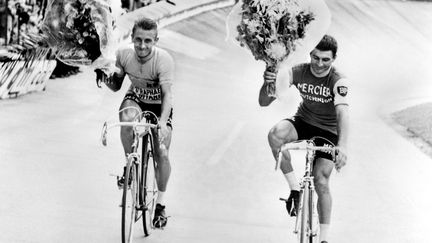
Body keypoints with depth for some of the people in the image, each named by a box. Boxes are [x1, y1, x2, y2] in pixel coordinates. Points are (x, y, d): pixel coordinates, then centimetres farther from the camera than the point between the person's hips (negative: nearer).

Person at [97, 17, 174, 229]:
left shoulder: (164, 59, -30)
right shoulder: (124, 55, -18)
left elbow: (167, 94, -36)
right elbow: (116, 86, -5)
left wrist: (162, 122, -51)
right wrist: (108, 79, -29)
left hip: (159, 106, -2)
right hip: (135, 98, 2)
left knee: (162, 154, -11)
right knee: (127, 116, -36)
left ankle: (160, 203, 13)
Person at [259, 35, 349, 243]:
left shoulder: (338, 81, -22)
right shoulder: (297, 72, -15)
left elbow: (342, 113, -38)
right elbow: (264, 102, -16)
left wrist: (342, 146, -54)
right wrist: (268, 83, -40)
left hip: (328, 132, -2)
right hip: (303, 122, 2)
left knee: (321, 182, -12)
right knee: (276, 133, -32)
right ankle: (294, 188, -18)